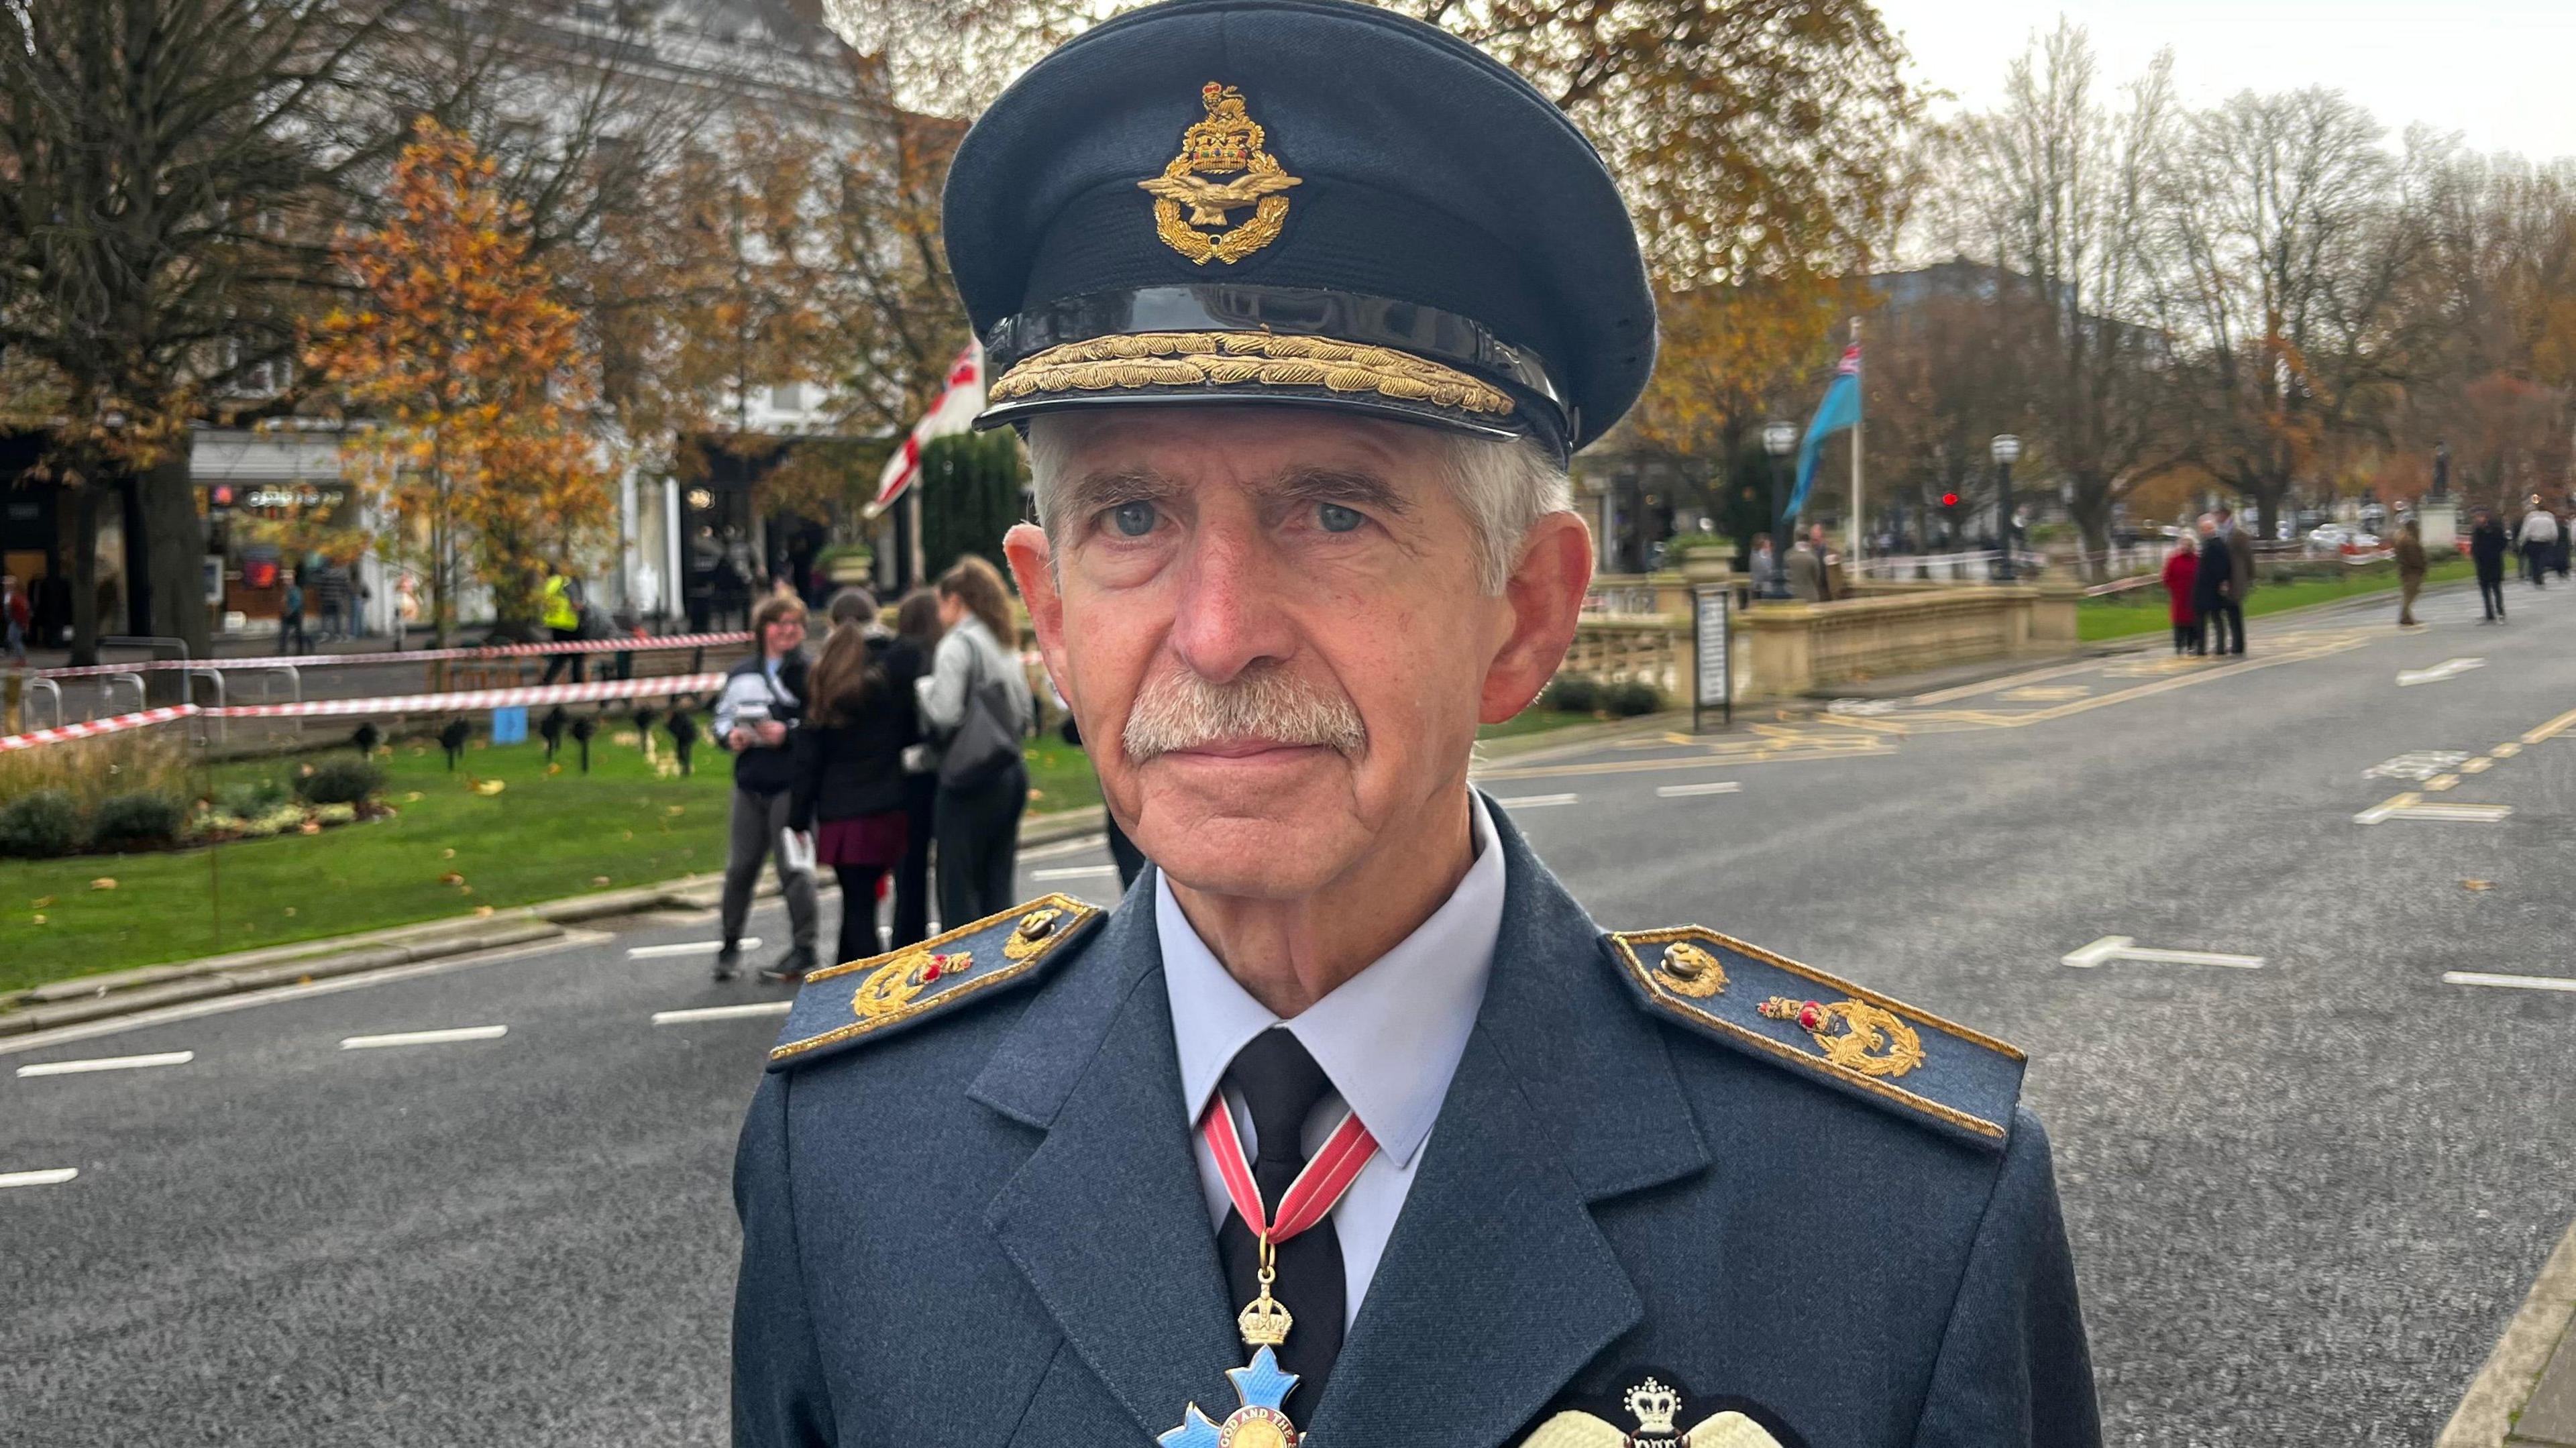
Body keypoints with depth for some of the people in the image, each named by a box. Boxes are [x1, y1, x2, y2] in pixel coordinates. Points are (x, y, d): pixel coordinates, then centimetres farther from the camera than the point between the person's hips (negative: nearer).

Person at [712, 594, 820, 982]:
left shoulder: (809, 674, -4)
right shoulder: (740, 674, 12)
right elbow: (721, 716, 18)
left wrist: (789, 732, -19)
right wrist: (730, 735, -2)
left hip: (791, 785, -5)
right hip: (749, 784, 5)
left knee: (793, 866, -2)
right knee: (740, 866, 10)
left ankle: (803, 948, 8)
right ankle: (730, 944, 23)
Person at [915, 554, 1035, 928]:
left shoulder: (957, 644, -9)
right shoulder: (1006, 646, 15)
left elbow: (945, 713, -17)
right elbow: (1027, 714, 16)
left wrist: (925, 687, 1)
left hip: (969, 777, -8)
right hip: (1011, 774, 8)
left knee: (958, 888, -2)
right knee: (997, 888, 11)